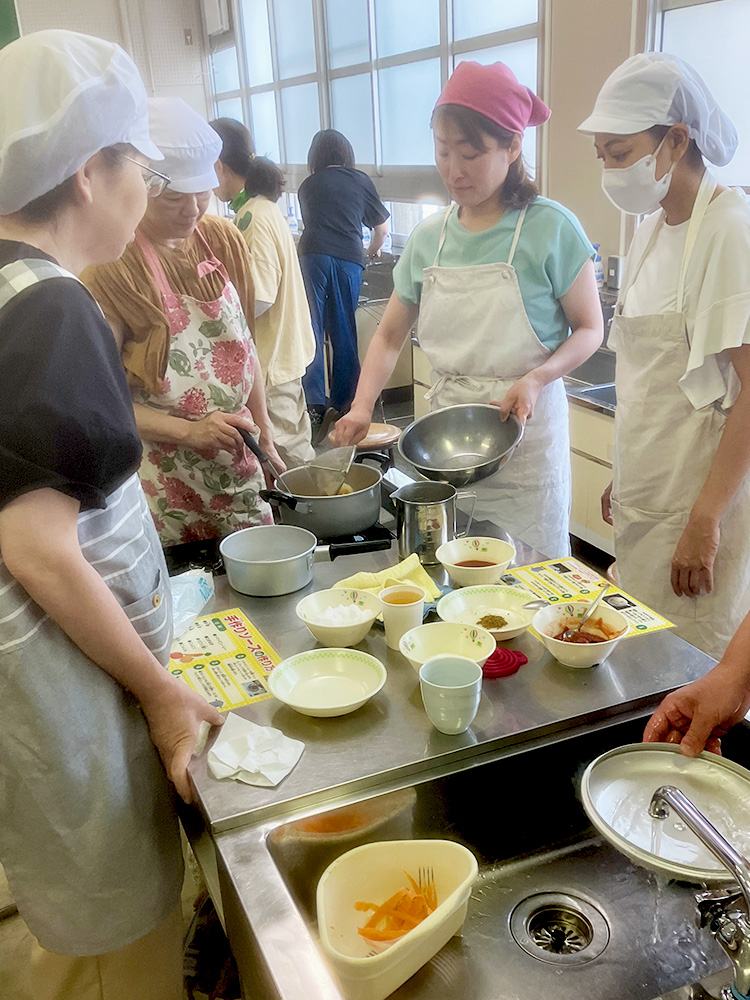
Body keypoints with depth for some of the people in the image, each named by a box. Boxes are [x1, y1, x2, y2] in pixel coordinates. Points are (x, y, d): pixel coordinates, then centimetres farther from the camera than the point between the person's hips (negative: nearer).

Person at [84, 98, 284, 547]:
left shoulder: (224, 240, 3)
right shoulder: (113, 266, -14)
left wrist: (262, 426, 7)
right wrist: (188, 431, -19)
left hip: (237, 456, 5)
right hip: (164, 473, -5)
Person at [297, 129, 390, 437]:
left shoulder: (307, 186, 23)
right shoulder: (360, 181, 19)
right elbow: (382, 229, 25)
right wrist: (373, 250, 48)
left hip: (312, 256, 0)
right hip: (349, 259, 0)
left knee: (311, 331, -2)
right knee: (344, 334, 7)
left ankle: (315, 405, -13)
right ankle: (342, 404, 12)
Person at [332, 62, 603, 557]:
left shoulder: (550, 228, -8)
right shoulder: (429, 238, 5)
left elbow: (589, 329, -3)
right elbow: (390, 336, 11)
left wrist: (537, 378, -20)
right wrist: (362, 407, -4)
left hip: (524, 428, -4)